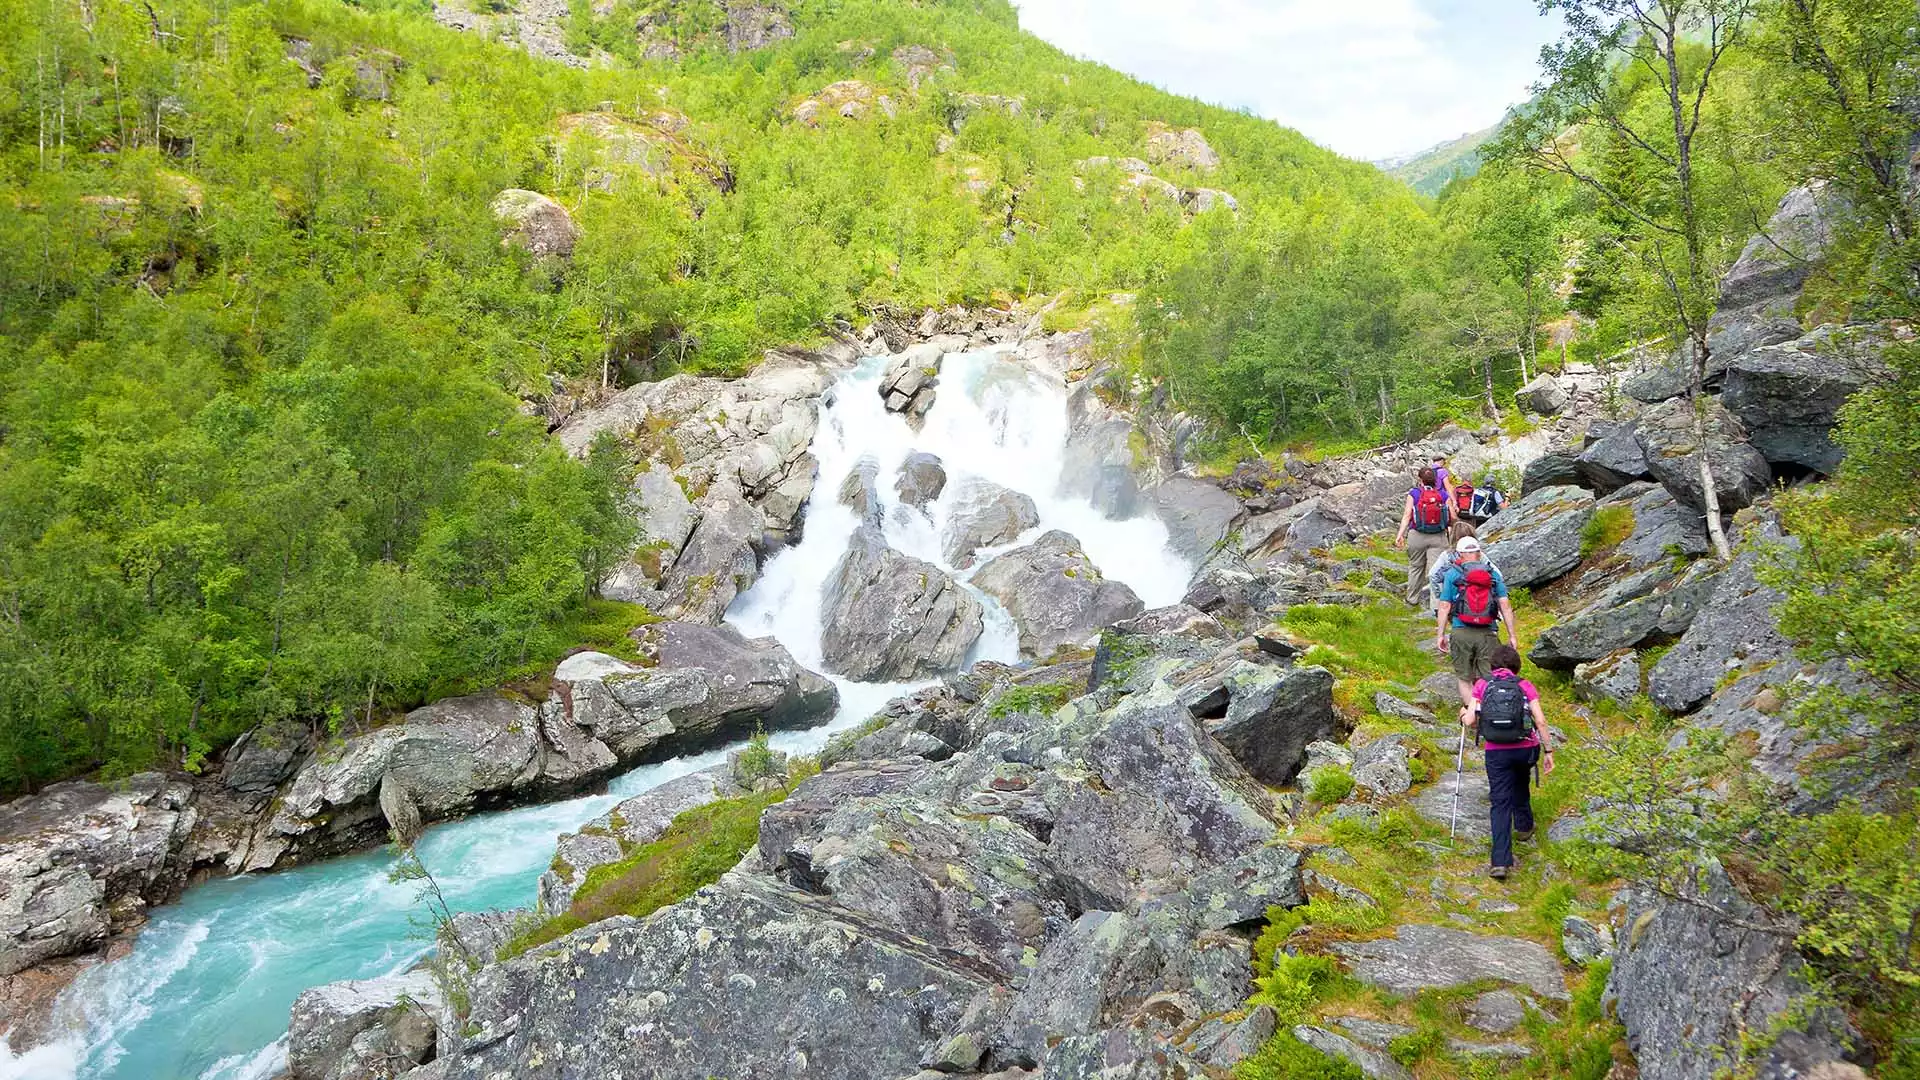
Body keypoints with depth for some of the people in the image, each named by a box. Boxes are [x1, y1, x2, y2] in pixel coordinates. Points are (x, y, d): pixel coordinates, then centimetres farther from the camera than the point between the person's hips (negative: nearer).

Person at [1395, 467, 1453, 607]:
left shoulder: (1414, 494, -1)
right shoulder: (1443, 495, 3)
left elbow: (1407, 515, -9)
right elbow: (1452, 518, -1)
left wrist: (1400, 535, -11)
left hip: (1417, 536, 0)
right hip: (1438, 537, 0)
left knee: (1415, 567, 16)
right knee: (1435, 569, -3)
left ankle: (1412, 598, 27)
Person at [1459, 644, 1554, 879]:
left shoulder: (1481, 685, 2)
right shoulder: (1525, 686, 3)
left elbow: (1470, 721, -5)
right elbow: (1540, 721, -6)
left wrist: (1464, 715, 17)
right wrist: (1548, 751, -2)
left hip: (1496, 752, -1)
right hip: (1525, 748, 1)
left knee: (1500, 802, -1)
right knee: (1520, 783, 34)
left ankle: (1500, 861, -12)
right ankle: (1523, 826, 47)